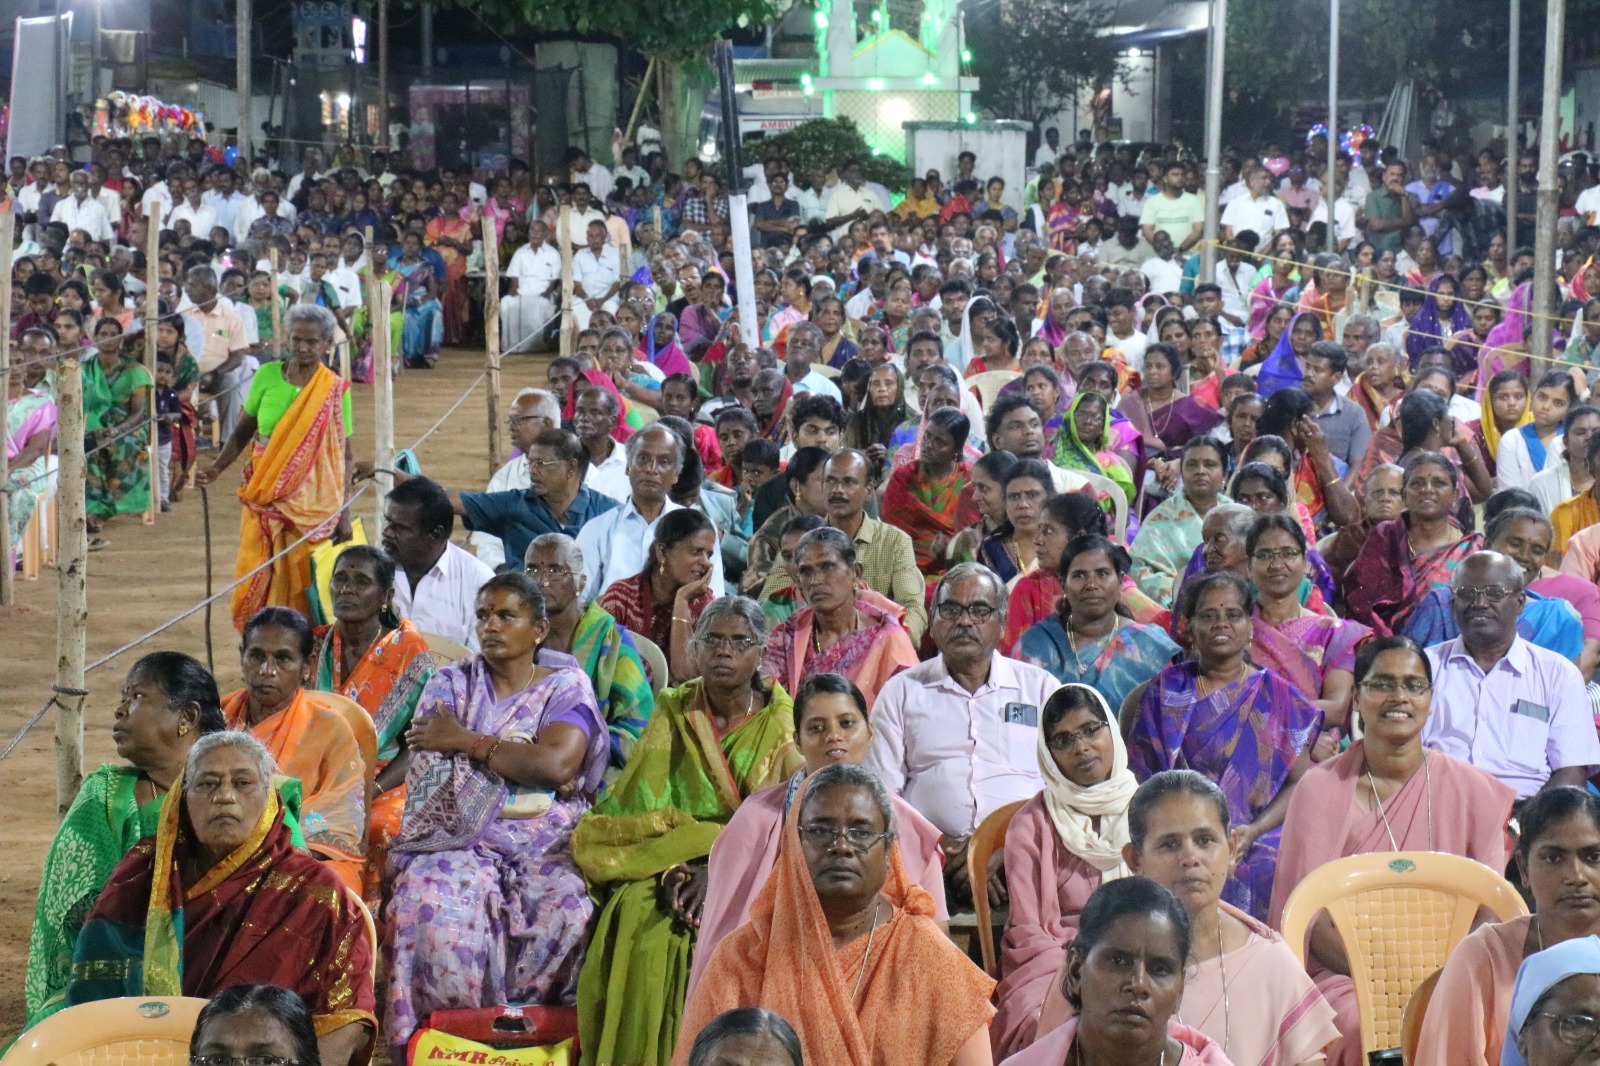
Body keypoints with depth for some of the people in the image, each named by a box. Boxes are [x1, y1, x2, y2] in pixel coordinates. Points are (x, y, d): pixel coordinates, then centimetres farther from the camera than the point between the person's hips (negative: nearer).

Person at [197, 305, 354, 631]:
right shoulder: (267, 376, 2)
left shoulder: (335, 390, -1)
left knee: (302, 584, 0)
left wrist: (343, 513, -4)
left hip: (312, 502, -1)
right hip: (265, 499, 1)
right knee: (257, 578, -3)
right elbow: (243, 431, 10)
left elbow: (344, 457, 1)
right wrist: (217, 468, -6)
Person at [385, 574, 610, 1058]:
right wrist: (524, 760, -6)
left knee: (568, 912, -32)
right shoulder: (451, 684, 17)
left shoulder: (567, 686, 11)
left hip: (543, 848, -1)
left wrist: (466, 741, -3)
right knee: (436, 902, -31)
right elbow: (426, 768, 1)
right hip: (459, 841, 1)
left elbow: (557, 765, -8)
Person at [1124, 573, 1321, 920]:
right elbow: (1138, 776, 10)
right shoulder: (1161, 693, 13)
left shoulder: (1276, 695, 12)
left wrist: (1253, 831, -11)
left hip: (1257, 850, 0)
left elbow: (1299, 781, 6)